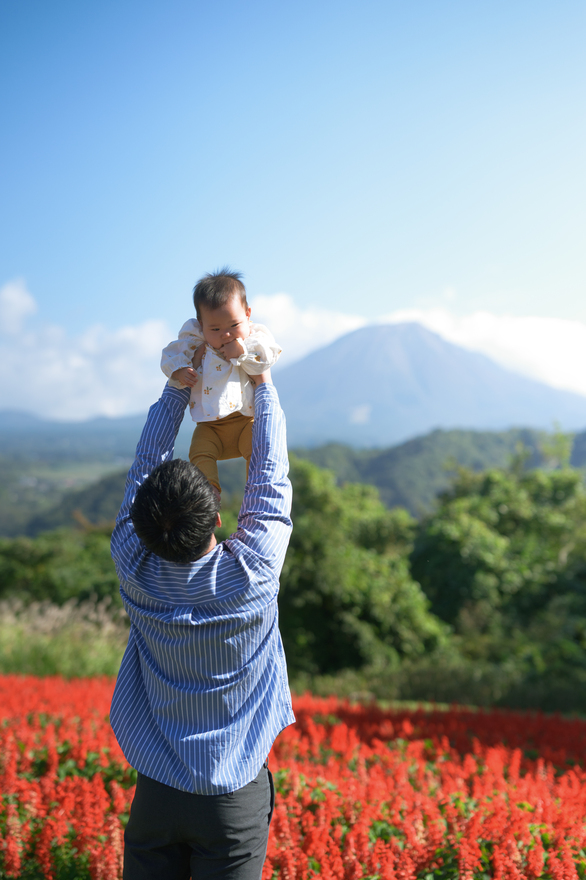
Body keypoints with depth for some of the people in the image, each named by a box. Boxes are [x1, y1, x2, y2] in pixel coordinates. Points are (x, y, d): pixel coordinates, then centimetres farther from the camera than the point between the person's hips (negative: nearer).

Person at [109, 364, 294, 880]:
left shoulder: (136, 571, -13)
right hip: (235, 798, -2)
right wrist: (261, 378, 7)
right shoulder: (252, 577, -19)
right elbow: (270, 477, -4)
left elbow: (147, 463, 1)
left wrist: (181, 381, 10)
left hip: (156, 792, 2)